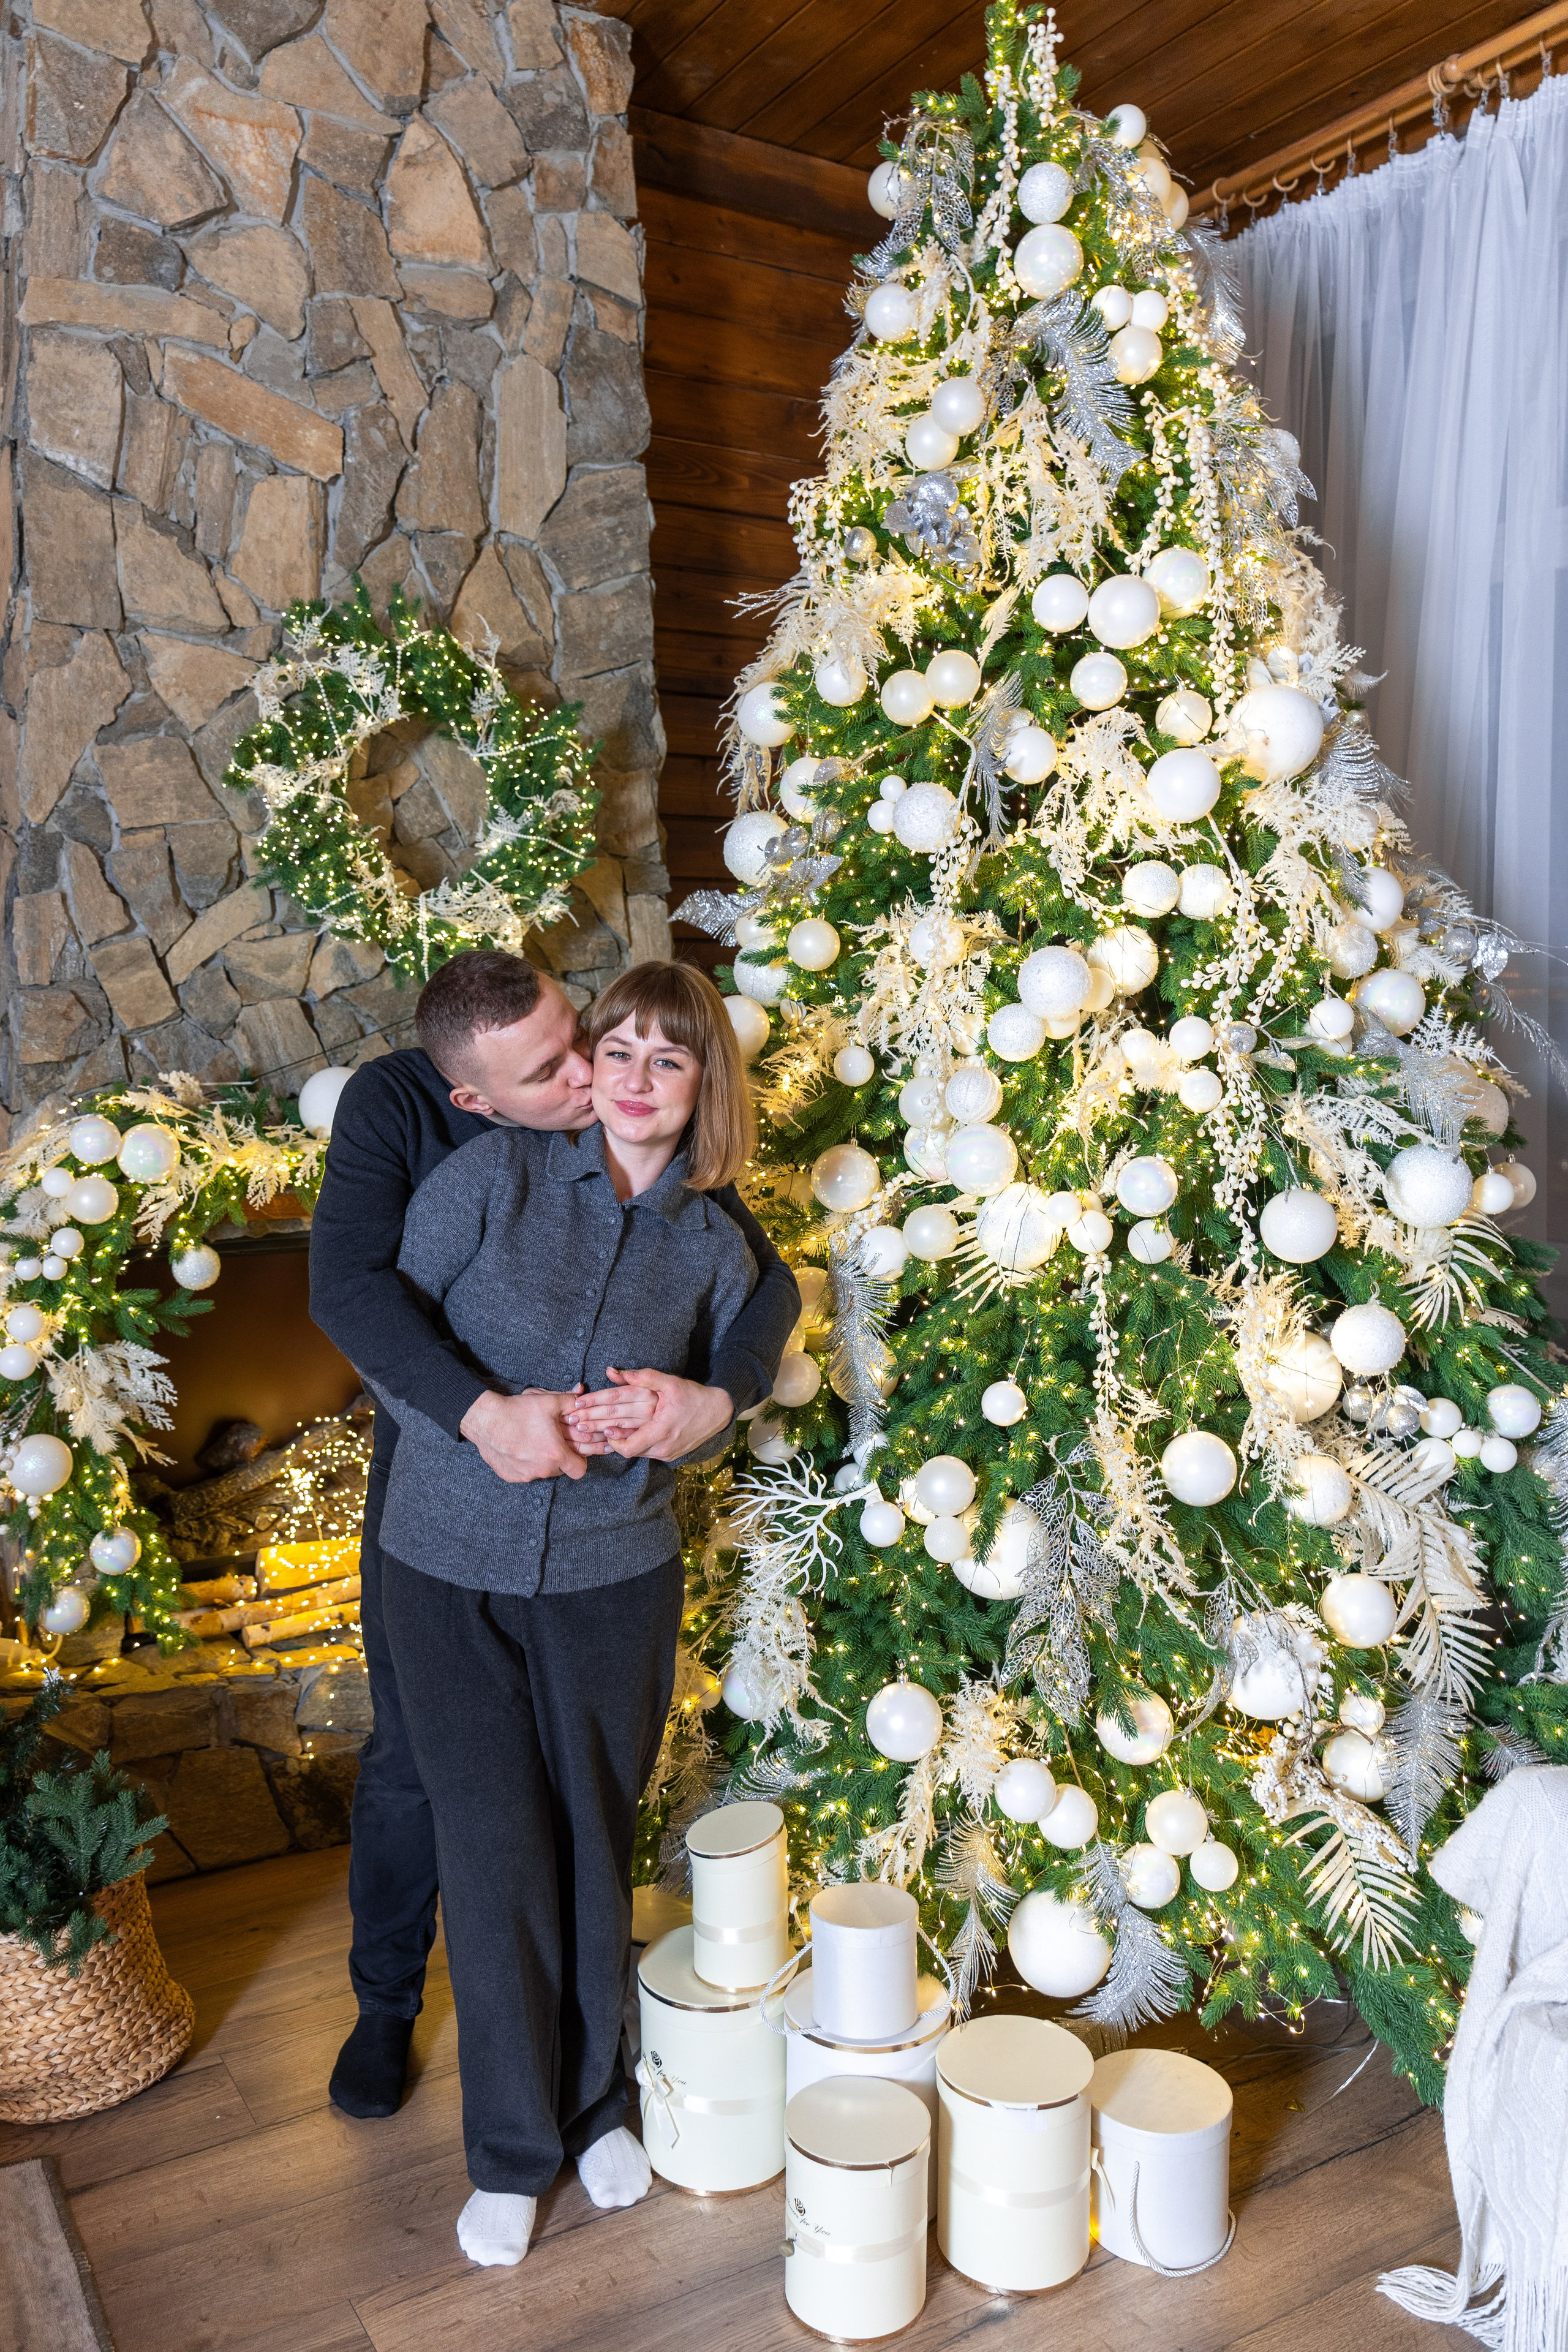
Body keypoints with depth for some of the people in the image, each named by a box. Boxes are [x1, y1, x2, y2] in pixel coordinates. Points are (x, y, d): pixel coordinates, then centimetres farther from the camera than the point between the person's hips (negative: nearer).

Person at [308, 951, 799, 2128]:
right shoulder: (393, 1106, -23)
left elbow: (768, 1281, -20)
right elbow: (348, 1283, -36)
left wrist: (716, 1396, -40)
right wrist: (482, 1412, -48)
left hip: (595, 1486, 1)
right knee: (413, 1757, 12)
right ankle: (387, 2001, 37)